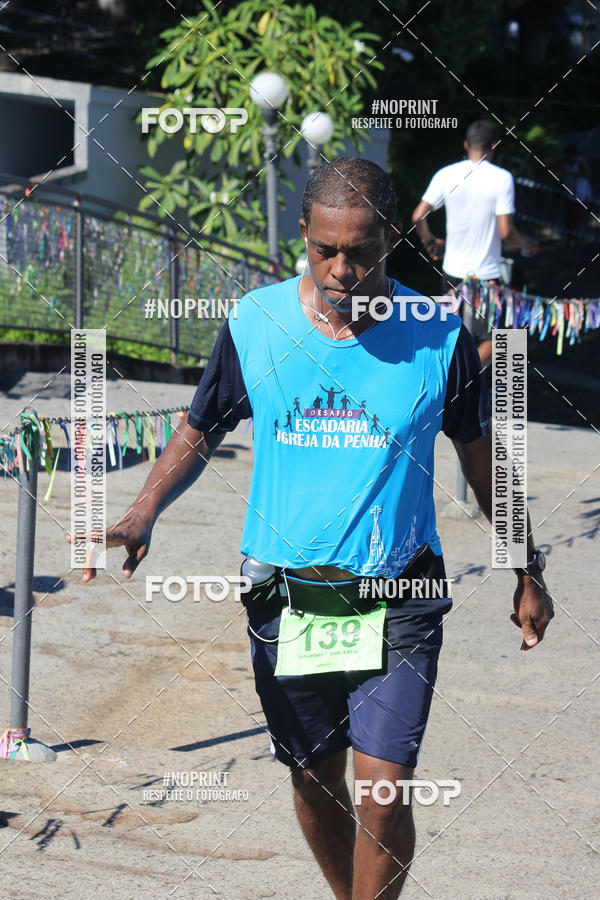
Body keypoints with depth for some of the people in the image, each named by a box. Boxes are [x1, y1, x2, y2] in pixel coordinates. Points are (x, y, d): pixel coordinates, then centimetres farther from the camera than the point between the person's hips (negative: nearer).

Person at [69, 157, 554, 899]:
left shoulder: (438, 338, -7)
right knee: (314, 783, 14)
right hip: (286, 601, 2)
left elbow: (479, 454, 7)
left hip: (397, 604, -2)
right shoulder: (254, 324, -5)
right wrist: (144, 513, -10)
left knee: (384, 795, -11)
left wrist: (528, 574, 14)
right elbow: (199, 432, 8)